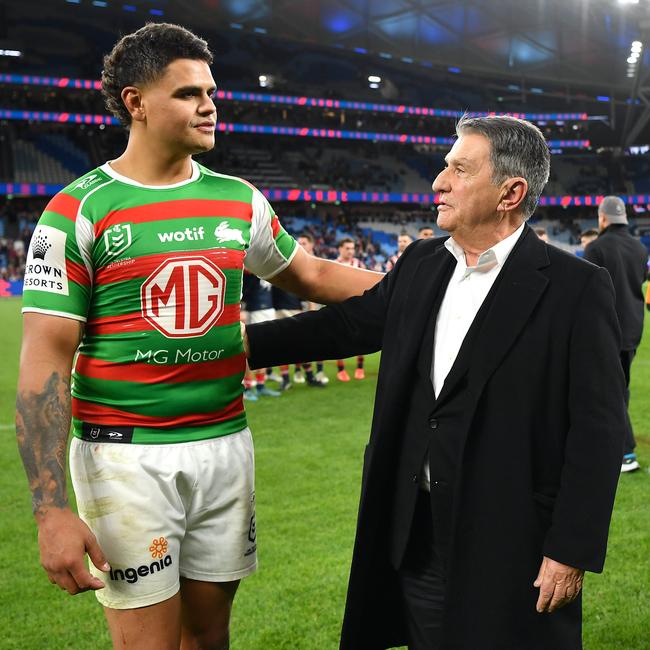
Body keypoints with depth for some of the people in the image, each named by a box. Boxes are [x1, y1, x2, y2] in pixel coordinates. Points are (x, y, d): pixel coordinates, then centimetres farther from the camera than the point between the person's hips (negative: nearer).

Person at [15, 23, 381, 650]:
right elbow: (46, 361, -11)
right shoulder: (79, 210, -8)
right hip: (126, 456, -4)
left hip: (225, 444, 5)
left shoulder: (238, 199, 6)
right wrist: (51, 510, -16)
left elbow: (311, 275, 20)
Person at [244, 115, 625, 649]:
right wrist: (244, 342, 11)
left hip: (510, 542, -5)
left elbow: (598, 429, -14)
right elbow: (349, 323, 15)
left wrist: (573, 551, -15)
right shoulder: (421, 264, 5)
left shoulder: (577, 288, -13)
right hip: (413, 534, 6)